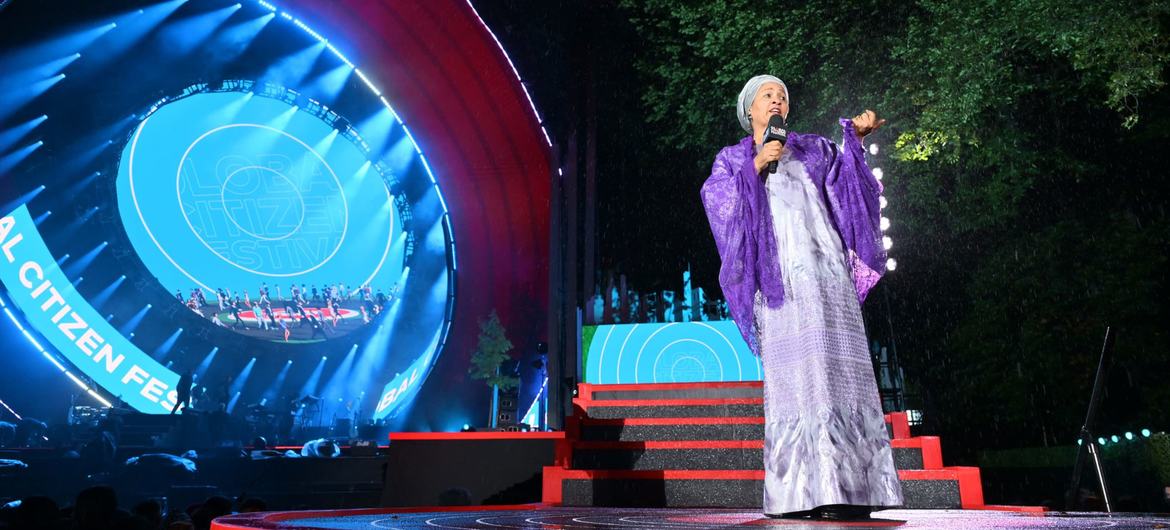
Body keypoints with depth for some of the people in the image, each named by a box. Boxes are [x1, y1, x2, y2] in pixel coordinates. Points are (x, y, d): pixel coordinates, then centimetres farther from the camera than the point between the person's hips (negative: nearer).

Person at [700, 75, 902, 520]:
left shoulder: (809, 148, 22)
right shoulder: (732, 159, 18)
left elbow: (844, 168, 3)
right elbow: (715, 198, 0)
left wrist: (856, 133, -14)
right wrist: (755, 166, -11)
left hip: (824, 271, 2)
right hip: (778, 277, -1)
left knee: (835, 371, -7)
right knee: (792, 376, -10)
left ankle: (848, 488, -7)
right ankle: (798, 494, -10)